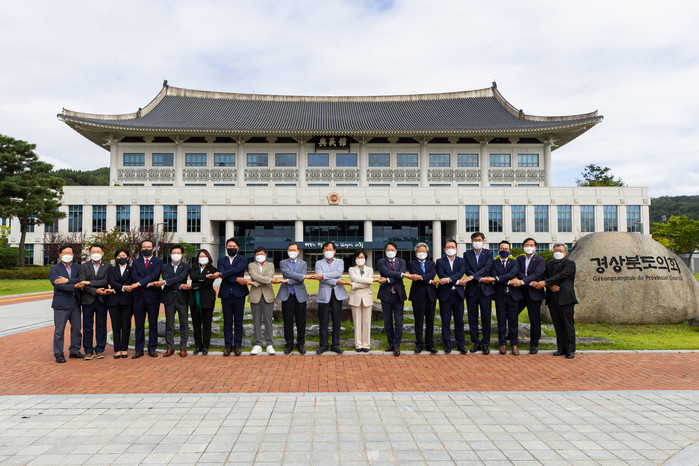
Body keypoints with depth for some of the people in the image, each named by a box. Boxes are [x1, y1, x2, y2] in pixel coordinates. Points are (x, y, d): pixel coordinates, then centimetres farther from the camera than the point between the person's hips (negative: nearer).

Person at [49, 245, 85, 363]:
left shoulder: (78, 267, 11)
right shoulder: (54, 269, 0)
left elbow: (81, 280, -5)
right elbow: (58, 285, -14)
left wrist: (67, 280, -19)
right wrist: (74, 286, -23)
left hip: (75, 302, 4)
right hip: (61, 303, -4)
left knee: (76, 328, 9)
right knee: (59, 330, 0)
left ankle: (74, 351, 20)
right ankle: (58, 354, 8)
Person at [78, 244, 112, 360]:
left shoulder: (107, 266, 4)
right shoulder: (84, 266, 5)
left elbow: (106, 281, -9)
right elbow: (82, 284, -6)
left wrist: (90, 282, -15)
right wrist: (95, 291, -17)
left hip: (102, 300, 0)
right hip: (88, 300, 0)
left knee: (101, 326, 4)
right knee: (87, 327, 4)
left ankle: (100, 350, 14)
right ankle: (88, 351, 13)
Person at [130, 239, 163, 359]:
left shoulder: (158, 261, 3)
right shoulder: (136, 262, 12)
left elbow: (154, 275, -13)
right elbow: (134, 276, -4)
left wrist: (139, 283, -22)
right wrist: (148, 284, -18)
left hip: (152, 295, -2)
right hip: (138, 296, 2)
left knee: (153, 324, 4)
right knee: (139, 324, 6)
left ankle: (152, 349, 13)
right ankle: (139, 350, 13)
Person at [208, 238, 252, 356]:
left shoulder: (243, 259, 5)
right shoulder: (221, 260, 12)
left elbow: (236, 270, -15)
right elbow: (222, 274, -7)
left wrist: (220, 274, -19)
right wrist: (237, 279, -18)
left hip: (239, 294, -2)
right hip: (226, 294, 2)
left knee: (238, 321, 4)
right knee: (227, 322, 6)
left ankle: (237, 345, 13)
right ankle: (228, 345, 14)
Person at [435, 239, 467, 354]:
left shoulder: (461, 261, 8)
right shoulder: (440, 261, 4)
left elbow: (461, 273, -11)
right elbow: (442, 275, -10)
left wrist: (449, 279, -25)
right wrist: (457, 282, -15)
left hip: (458, 294, 1)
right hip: (445, 294, -1)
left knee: (459, 321, 5)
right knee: (445, 321, 4)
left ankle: (461, 344, 15)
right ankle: (447, 344, 14)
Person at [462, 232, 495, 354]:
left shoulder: (488, 254, 5)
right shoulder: (467, 254, 8)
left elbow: (487, 268, -10)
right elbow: (467, 270, -2)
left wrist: (472, 277, -20)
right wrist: (480, 279, -14)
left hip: (485, 289, -1)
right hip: (471, 290, 1)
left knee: (486, 318, 0)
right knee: (472, 318, 5)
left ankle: (485, 344, 10)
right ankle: (476, 343, 15)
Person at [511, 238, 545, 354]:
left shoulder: (540, 260, -4)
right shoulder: (519, 259, 10)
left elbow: (536, 274, -17)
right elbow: (518, 273, -4)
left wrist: (522, 282, -30)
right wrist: (531, 282, -18)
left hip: (534, 294, -4)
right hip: (520, 292, 4)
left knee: (535, 320, 2)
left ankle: (534, 344, 14)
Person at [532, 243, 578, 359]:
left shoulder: (570, 264, -3)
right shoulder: (549, 264, 17)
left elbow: (561, 276, -15)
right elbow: (545, 277, 9)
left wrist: (545, 282, -20)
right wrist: (550, 286, -11)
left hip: (565, 299, -6)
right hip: (552, 300, 6)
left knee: (568, 325, -2)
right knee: (558, 326, 10)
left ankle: (570, 350, 5)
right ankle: (561, 348, 17)